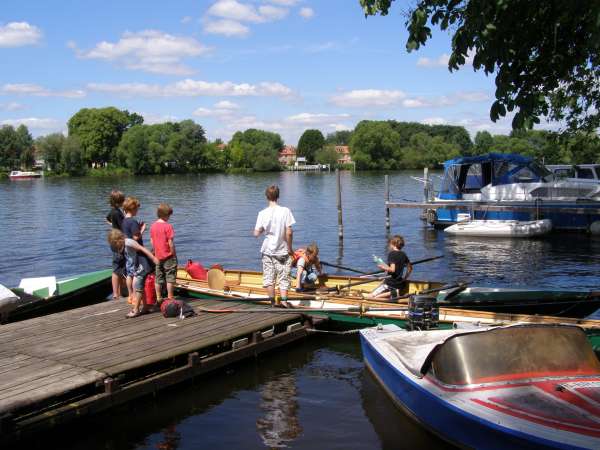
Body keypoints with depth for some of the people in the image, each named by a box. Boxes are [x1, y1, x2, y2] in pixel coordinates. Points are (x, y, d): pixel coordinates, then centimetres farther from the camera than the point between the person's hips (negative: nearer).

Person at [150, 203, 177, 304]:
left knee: (158, 278, 12)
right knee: (170, 277, 3)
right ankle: (170, 298, 6)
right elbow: (170, 242, -16)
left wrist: (156, 251, 16)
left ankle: (158, 298, 16)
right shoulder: (168, 226, -15)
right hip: (168, 256, -6)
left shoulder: (153, 226, 3)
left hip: (158, 256, 6)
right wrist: (173, 254, -7)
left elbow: (152, 241, 7)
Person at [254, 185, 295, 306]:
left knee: (269, 278, 11)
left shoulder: (263, 213, -6)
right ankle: (284, 301, -3)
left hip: (268, 251, 1)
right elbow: (289, 232, -13)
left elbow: (256, 233, -5)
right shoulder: (285, 211, -11)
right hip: (282, 251, -1)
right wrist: (290, 248, -2)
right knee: (284, 278, 7)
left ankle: (273, 303, 17)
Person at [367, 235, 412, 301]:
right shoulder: (403, 254, 10)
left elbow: (392, 269, -23)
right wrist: (405, 278, 30)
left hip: (390, 283, -8)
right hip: (400, 285, 8)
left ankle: (391, 293, -18)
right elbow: (410, 268, 21)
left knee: (370, 297, -9)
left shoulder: (392, 254, -12)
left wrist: (384, 268, -6)